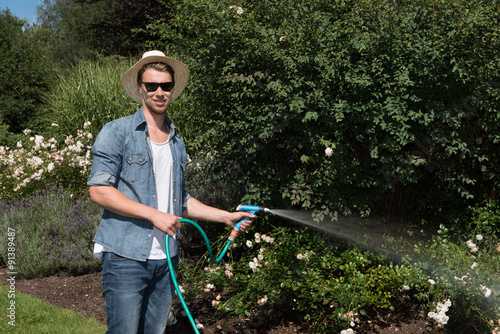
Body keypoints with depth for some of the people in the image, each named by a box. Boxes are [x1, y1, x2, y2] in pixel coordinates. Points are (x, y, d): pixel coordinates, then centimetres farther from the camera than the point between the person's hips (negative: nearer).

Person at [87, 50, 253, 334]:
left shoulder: (177, 142, 18)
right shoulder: (117, 133, -2)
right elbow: (99, 191, -10)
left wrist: (226, 216, 16)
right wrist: (154, 214, -14)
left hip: (166, 259, 6)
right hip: (126, 257, -6)